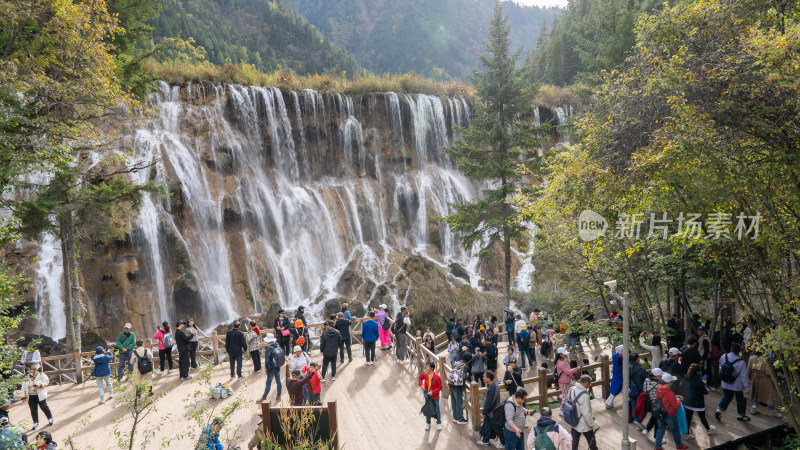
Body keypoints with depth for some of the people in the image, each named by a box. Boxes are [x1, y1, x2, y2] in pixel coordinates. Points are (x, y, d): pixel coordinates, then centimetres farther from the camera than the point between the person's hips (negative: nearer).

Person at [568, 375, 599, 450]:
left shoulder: (571, 390, -5)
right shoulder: (584, 395, -30)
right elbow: (587, 413, -28)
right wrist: (594, 425, -17)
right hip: (585, 425, -7)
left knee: (574, 442, 18)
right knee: (592, 443, 17)